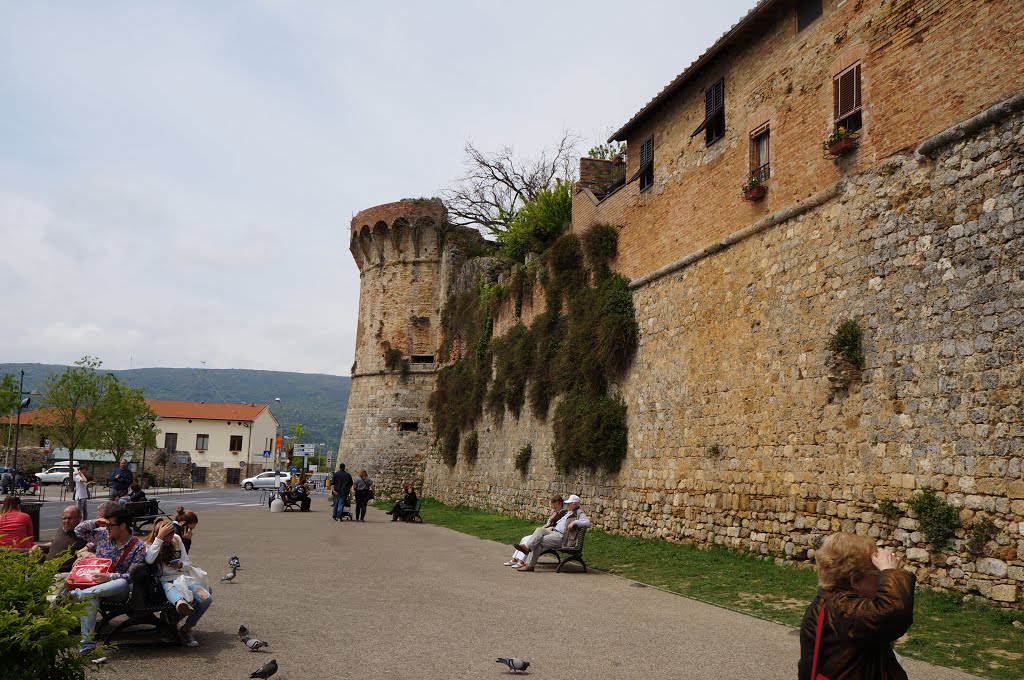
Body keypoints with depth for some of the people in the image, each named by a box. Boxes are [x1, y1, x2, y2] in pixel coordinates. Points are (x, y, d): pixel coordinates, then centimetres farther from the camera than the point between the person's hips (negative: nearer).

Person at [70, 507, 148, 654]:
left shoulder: (138, 546, -2)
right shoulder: (103, 534, 11)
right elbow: (79, 530, 20)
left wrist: (110, 577, -21)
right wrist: (95, 523, 3)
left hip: (117, 588, -2)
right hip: (96, 585, 2)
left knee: (122, 583, -39)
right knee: (90, 598, -35)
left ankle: (78, 594, -41)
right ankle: (87, 641, -43)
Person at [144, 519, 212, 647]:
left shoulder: (177, 539, 14)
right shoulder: (149, 544, 5)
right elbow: (149, 560, -21)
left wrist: (180, 565, -7)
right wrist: (159, 538, -21)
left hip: (184, 577, 3)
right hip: (166, 581, -3)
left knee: (206, 598, -24)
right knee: (171, 588, -42)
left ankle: (186, 629, -12)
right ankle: (180, 603, -76)